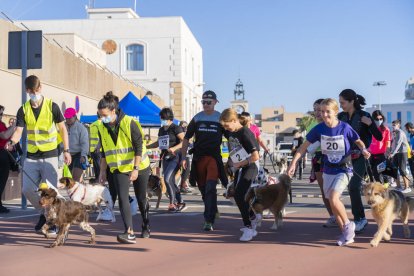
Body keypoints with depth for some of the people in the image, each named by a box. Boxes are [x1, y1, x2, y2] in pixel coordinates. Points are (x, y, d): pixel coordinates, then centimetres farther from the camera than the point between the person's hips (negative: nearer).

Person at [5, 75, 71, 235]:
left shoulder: (52, 106, -5)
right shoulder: (23, 110, 1)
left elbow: (62, 129, 0)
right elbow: (18, 131, -6)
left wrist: (66, 150, -7)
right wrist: (12, 141, -29)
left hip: (49, 156, -3)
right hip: (31, 156, 3)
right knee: (27, 189, 1)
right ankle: (43, 212, 25)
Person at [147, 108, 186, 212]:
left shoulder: (176, 128, -8)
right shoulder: (161, 130, 14)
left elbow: (184, 141, -17)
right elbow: (158, 143, 27)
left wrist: (174, 148, -30)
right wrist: (145, 146, 18)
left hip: (175, 157, -8)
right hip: (165, 158, 8)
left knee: (167, 178, -19)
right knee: (171, 181, 9)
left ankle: (172, 203, -8)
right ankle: (180, 202, 20)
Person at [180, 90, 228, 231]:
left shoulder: (220, 118, 3)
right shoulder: (197, 118, 8)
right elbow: (186, 139, 12)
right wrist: (183, 157, 5)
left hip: (214, 157, -3)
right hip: (199, 158, 3)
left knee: (210, 188, -16)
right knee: (203, 189, 10)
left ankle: (209, 220, -14)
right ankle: (213, 212, 31)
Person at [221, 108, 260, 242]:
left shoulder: (245, 133, -20)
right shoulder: (229, 132, 2)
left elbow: (255, 156, -23)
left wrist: (239, 164, -14)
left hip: (250, 166, -8)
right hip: (239, 167, 9)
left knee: (240, 195, -20)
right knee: (237, 195, 13)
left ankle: (249, 228, -17)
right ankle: (253, 218, 33)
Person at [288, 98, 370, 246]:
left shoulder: (345, 127, -14)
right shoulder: (319, 128, -7)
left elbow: (358, 141, 1)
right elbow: (304, 146, -2)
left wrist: (363, 150, -21)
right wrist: (293, 163, -7)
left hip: (344, 169, -4)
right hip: (328, 170, 4)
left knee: (333, 198, -21)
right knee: (333, 202, 7)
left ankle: (348, 225, 3)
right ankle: (347, 234, 21)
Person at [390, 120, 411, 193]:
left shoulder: (400, 132, -11)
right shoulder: (394, 133, 15)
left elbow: (398, 144, -22)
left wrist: (393, 153, -29)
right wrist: (391, 152, 3)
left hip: (402, 153, -8)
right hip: (396, 153, 8)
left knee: (402, 170, -9)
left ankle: (407, 187, -2)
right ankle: (398, 186, 13)